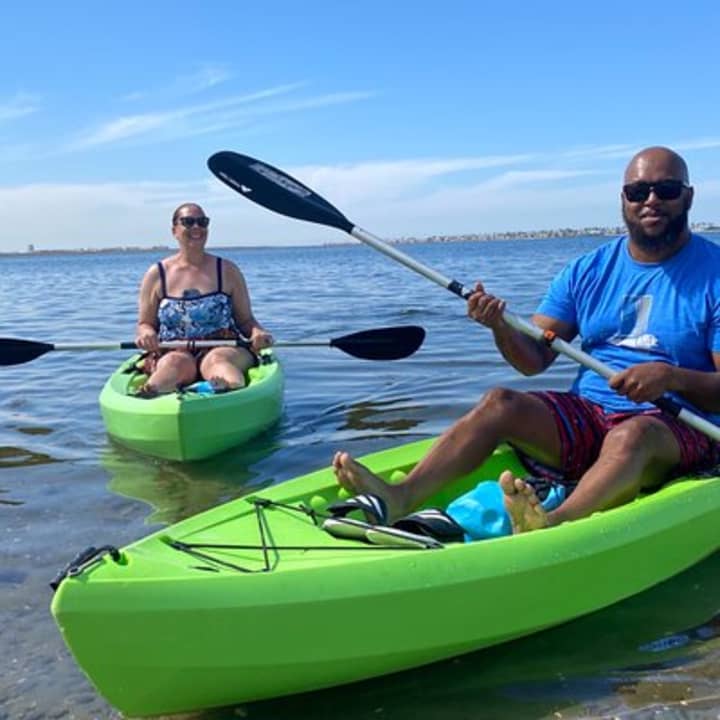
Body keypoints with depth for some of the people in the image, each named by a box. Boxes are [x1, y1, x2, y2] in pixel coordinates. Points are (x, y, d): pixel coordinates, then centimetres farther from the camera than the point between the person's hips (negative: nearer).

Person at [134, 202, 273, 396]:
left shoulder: (228, 271, 11)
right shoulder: (156, 275, 11)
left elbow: (245, 320, 11)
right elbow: (145, 324, 15)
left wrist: (257, 332, -12)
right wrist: (146, 334, -10)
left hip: (224, 348, -1)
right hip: (172, 351, 1)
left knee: (217, 360, -37)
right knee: (177, 362, -35)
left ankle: (236, 395, -70)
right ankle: (142, 402, -64)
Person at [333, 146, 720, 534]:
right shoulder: (588, 270, 10)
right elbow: (534, 360, 4)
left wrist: (674, 377, -26)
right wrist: (500, 327, -16)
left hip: (681, 425, -3)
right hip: (586, 416, 3)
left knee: (632, 434, -37)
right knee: (500, 403, -21)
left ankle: (553, 526, -62)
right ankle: (399, 498, -36)